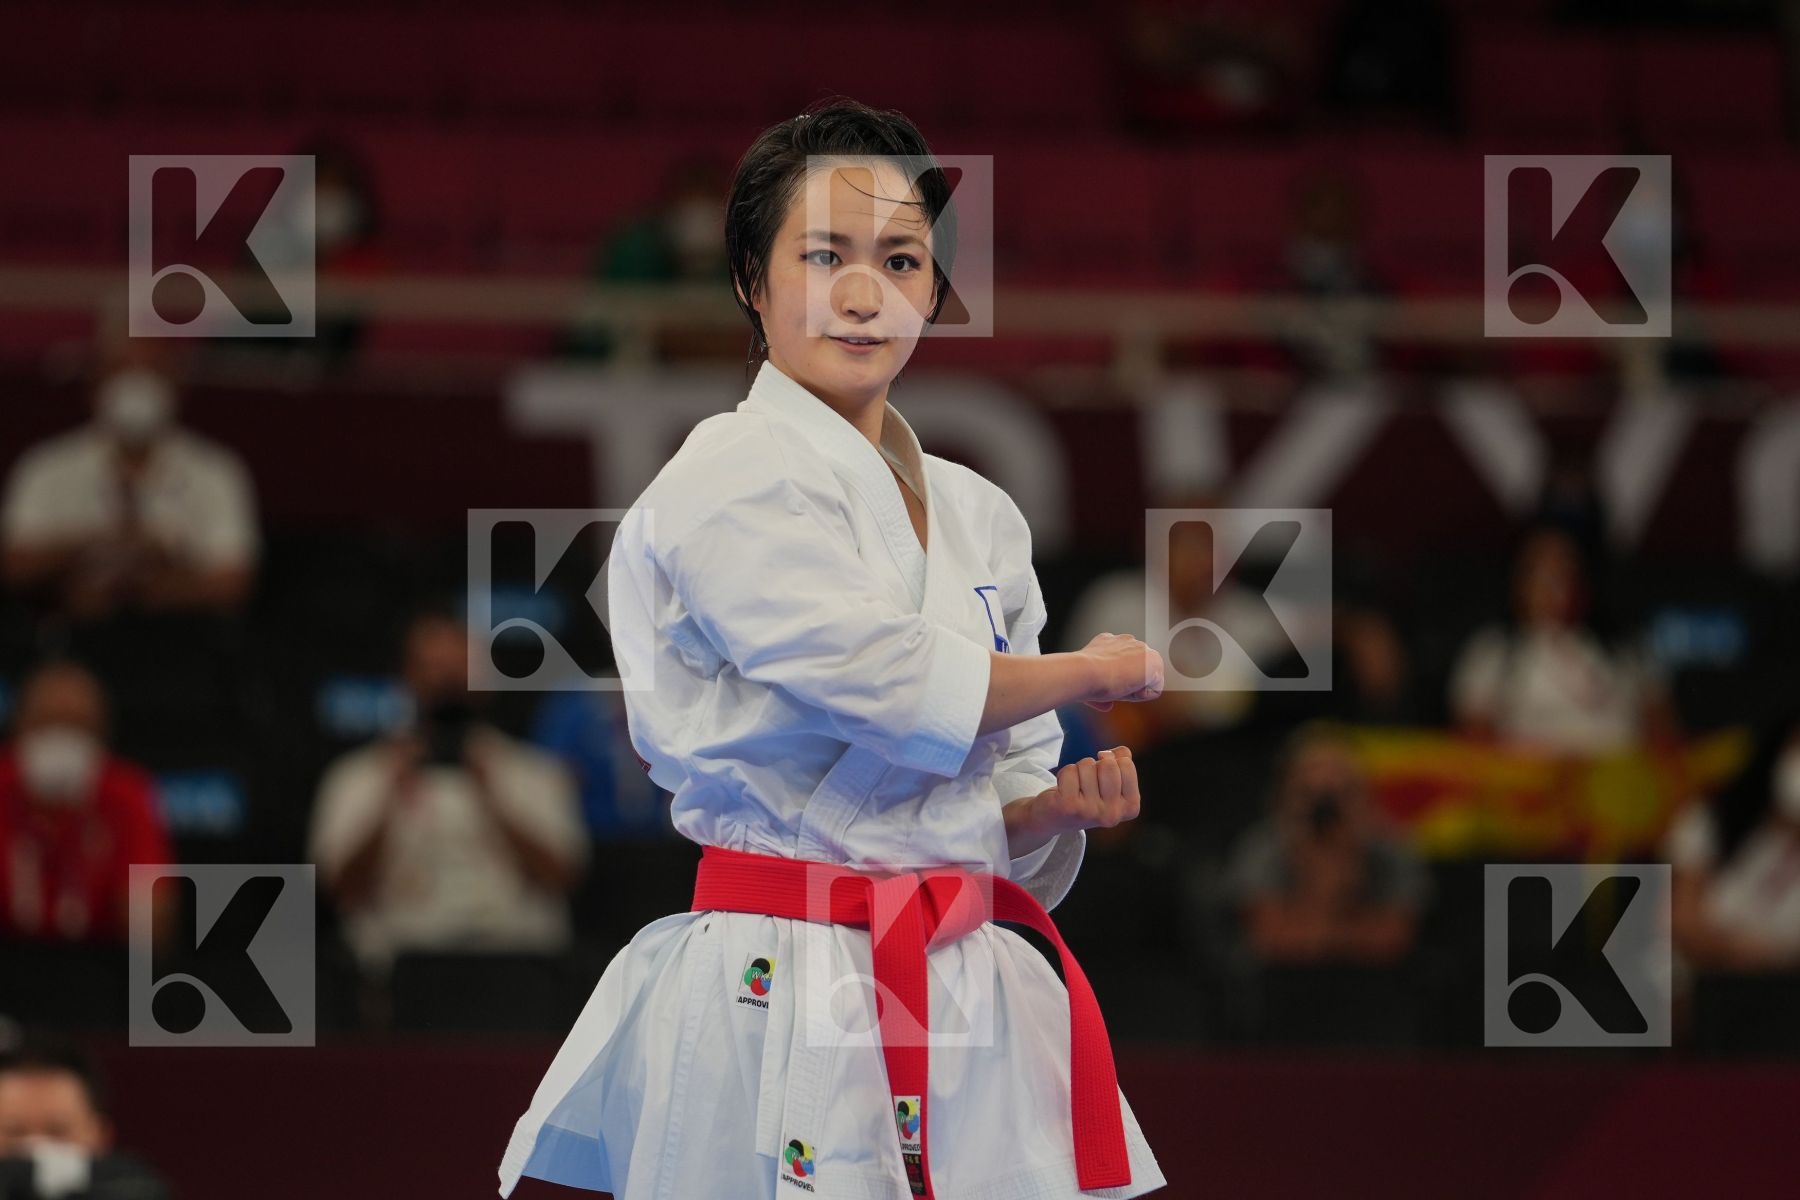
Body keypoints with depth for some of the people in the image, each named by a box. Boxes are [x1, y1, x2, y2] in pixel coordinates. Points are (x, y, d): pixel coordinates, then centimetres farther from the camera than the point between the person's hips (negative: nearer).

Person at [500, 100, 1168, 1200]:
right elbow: (886, 682, -18)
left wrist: (1061, 805, -2)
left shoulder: (979, 516, 15)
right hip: (780, 1001, -6)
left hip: (958, 998, 7)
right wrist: (1093, 675, -3)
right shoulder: (728, 481, -7)